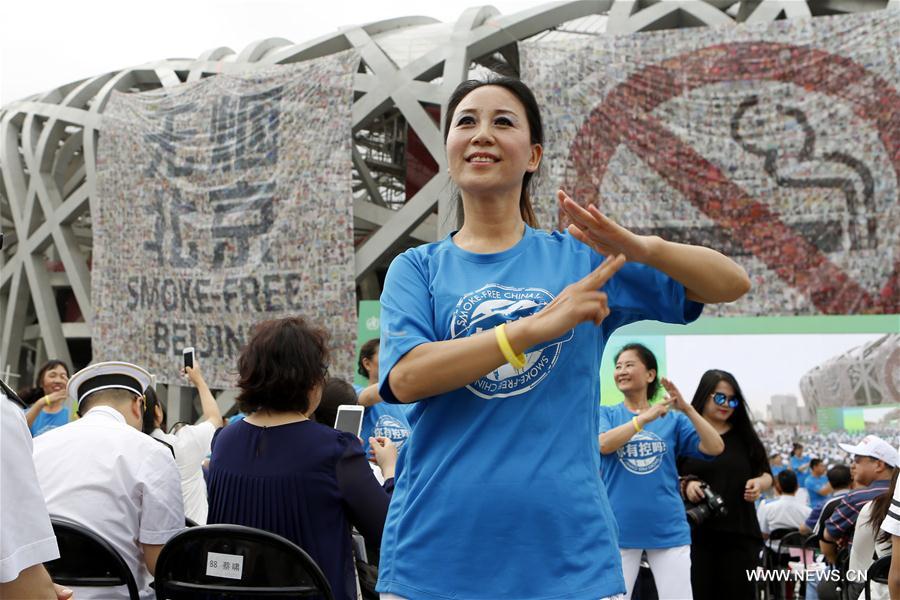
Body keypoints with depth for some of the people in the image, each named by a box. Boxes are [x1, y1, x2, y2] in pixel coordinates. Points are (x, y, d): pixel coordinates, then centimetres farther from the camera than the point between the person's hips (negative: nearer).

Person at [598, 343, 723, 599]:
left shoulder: (673, 419, 6)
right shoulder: (606, 414, 4)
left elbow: (715, 447, -5)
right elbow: (603, 444, -16)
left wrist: (687, 409, -16)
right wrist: (646, 417, -23)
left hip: (668, 529, 1)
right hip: (620, 528, 0)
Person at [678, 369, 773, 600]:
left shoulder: (744, 436, 11)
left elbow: (766, 474, 18)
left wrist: (759, 483, -5)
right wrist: (684, 486, -18)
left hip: (740, 533, 3)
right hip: (695, 533, -3)